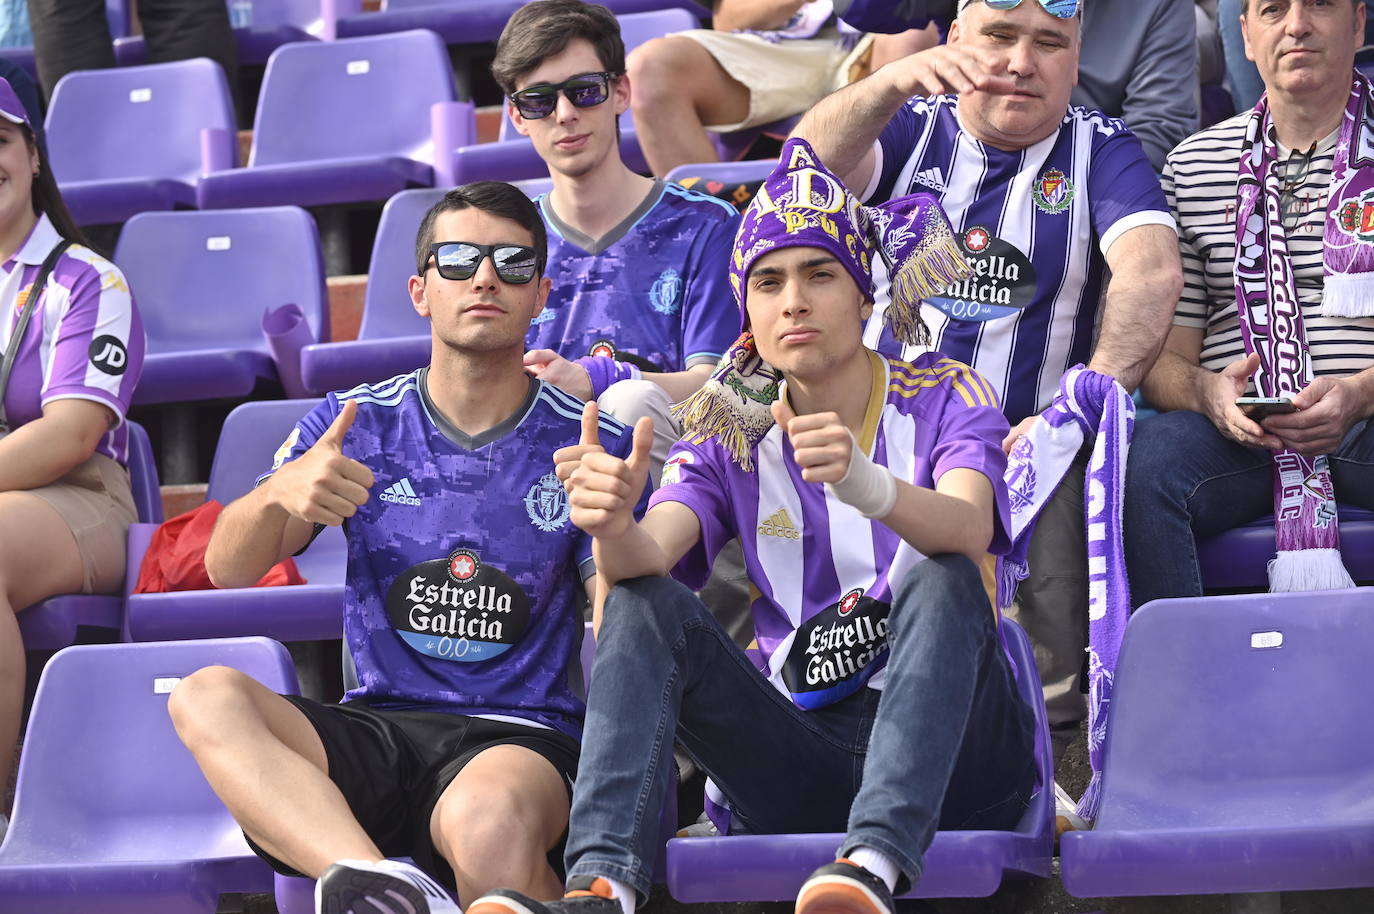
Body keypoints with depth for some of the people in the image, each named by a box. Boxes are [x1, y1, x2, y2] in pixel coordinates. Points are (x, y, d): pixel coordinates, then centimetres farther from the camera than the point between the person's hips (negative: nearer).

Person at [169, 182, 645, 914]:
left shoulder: (587, 442, 6)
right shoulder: (355, 423, 13)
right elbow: (227, 570, 4)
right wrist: (279, 495, -18)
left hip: (520, 735, -3)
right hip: (374, 731, 4)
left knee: (488, 822, -42)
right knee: (206, 698, -29)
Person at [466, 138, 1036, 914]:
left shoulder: (944, 399, 2)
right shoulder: (733, 440, 11)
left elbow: (967, 530, -22)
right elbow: (651, 555, -10)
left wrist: (867, 485, -45)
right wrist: (614, 526, -35)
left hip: (952, 755, -3)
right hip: (805, 756, 3)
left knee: (941, 577, -29)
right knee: (644, 603, -16)